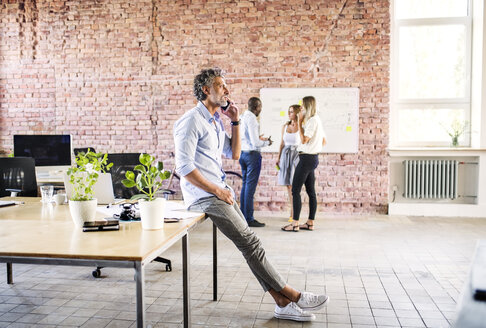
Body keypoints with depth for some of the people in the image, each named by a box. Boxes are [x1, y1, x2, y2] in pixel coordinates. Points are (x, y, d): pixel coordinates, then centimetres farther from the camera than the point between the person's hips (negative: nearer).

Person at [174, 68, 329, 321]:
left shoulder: (215, 120, 18)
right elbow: (184, 167, -18)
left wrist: (235, 122, 9)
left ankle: (283, 303, 4)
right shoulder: (192, 121, -11)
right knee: (250, 243, -11)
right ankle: (292, 295, -3)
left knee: (249, 244, 2)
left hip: (218, 191, 9)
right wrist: (217, 190, -16)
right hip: (203, 195, -9)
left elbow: (234, 154, 19)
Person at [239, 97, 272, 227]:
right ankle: (249, 219, 1)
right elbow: (255, 143, -19)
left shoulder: (242, 117, 10)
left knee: (245, 185, 14)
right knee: (250, 186, -4)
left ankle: (243, 216, 20)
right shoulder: (251, 119, -16)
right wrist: (267, 142, -2)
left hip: (242, 153, 9)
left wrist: (258, 138, 22)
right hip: (252, 154, -9)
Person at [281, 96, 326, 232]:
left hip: (307, 158, -10)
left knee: (295, 190, -7)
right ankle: (310, 223, 15)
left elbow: (304, 139, -18)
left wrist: (299, 123, -13)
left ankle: (295, 224, -6)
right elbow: (323, 141, 22)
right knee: (310, 191, 10)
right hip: (313, 157, 10)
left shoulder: (312, 120, -14)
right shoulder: (317, 120, 16)